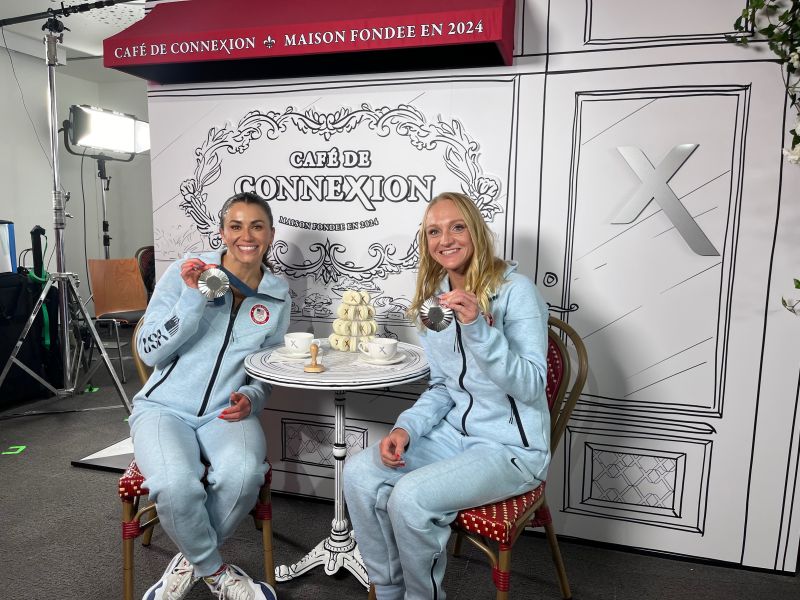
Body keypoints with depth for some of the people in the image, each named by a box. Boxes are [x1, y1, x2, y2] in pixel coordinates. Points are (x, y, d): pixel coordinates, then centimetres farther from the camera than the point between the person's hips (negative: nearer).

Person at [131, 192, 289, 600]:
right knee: (177, 485, -33)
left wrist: (250, 397, -8)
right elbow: (150, 352, -7)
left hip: (227, 413, 2)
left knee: (243, 474, -31)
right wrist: (193, 298, -18)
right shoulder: (184, 273, -3)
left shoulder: (277, 296, 5)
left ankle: (191, 562, 2)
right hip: (165, 407, -1)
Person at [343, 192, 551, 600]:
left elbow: (530, 387, -20)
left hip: (512, 447, -6)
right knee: (358, 472, -13)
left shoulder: (515, 290, -15)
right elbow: (442, 388, 9)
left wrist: (478, 327, -33)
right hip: (456, 433, 6)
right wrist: (406, 428, -8)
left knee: (410, 497, -25)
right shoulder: (432, 300, 5)